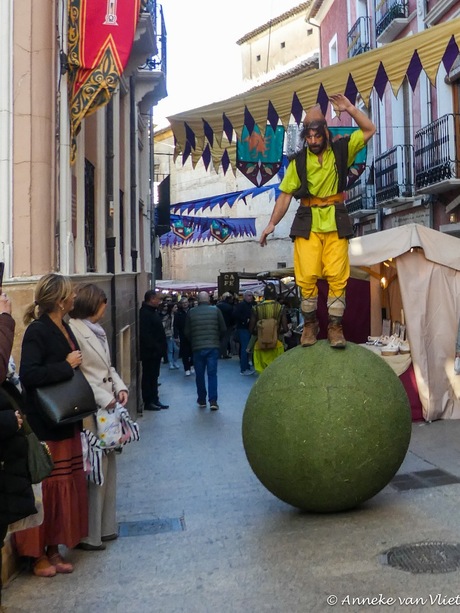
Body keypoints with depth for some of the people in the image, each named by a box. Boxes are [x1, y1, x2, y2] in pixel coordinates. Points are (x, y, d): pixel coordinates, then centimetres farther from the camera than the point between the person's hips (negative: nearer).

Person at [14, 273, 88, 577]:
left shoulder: (63, 327, 9)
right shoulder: (37, 331, -16)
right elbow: (28, 375, -26)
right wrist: (66, 366, -20)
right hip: (45, 424, -8)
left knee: (67, 486, 14)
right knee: (47, 488, 2)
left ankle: (54, 549, 27)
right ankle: (38, 554, 19)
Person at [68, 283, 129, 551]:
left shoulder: (97, 330, 15)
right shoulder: (73, 330, -14)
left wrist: (121, 387, 4)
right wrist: (103, 397, -17)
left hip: (108, 408, 9)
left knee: (109, 467, 15)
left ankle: (106, 526, 29)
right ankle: (89, 534, 11)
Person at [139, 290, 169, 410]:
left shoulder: (153, 311, 15)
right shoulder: (145, 313, -17)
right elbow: (145, 335, -24)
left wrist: (161, 348, 14)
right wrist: (155, 348, -22)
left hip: (155, 352, 10)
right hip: (149, 352, -10)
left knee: (153, 377, 15)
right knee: (149, 377, -1)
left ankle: (154, 400, 24)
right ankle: (148, 402, 6)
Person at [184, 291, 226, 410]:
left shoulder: (191, 312, 0)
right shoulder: (215, 310, -2)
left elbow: (187, 332, 2)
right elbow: (223, 329, -2)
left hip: (197, 348, 1)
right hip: (213, 347, 0)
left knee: (199, 375, 11)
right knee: (212, 374, 3)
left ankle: (201, 400, 19)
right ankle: (213, 401, -4)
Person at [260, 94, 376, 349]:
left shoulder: (341, 150, 9)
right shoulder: (299, 161, 8)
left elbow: (369, 130, 8)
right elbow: (285, 194, 7)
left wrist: (349, 108, -3)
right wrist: (272, 223, -1)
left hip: (336, 222, 0)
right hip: (308, 223, 0)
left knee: (337, 275, -5)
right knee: (307, 276, -5)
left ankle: (335, 325, 2)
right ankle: (310, 323, 10)